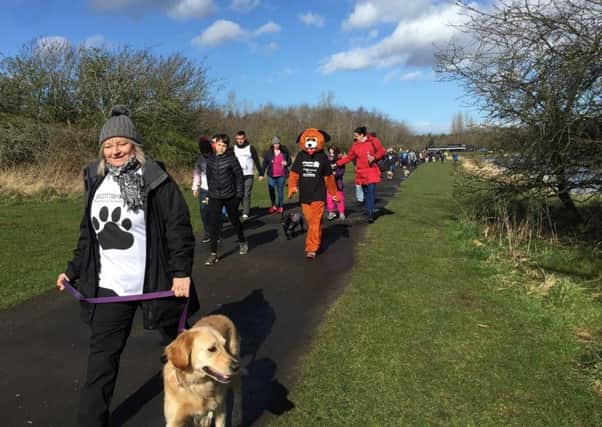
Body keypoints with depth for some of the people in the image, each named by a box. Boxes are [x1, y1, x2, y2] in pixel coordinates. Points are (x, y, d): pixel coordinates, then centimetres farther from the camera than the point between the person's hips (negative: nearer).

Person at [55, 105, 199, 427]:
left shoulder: (155, 179, -11)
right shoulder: (96, 181, 5)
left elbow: (179, 227, -12)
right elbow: (88, 233, 15)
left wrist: (181, 272, -17)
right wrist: (73, 270, 14)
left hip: (153, 282, -3)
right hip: (109, 286, 4)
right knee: (101, 356, 5)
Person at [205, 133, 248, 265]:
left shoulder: (231, 159, -10)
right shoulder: (210, 159, 1)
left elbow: (239, 177, -7)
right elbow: (209, 176, 12)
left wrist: (239, 194, -8)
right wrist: (210, 190, 12)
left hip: (230, 196, -2)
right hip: (214, 197, 3)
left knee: (235, 221, 15)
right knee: (213, 224, -4)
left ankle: (242, 242, 40)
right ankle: (213, 253, 0)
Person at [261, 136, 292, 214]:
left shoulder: (284, 151, 1)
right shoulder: (269, 152, 0)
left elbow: (289, 160, 11)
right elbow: (264, 163, 0)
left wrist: (286, 163, -12)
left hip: (281, 175, 0)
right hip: (272, 176, 1)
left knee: (280, 190, 7)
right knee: (271, 190, 1)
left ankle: (280, 207, 19)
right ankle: (274, 206, 20)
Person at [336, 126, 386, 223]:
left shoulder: (373, 141, -2)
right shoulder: (355, 145, 8)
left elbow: (381, 151, 2)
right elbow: (349, 157, 14)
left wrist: (374, 157, -15)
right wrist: (337, 163, 9)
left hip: (372, 172, -4)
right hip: (361, 173, 4)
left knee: (371, 193, -9)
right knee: (366, 193, 7)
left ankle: (370, 214, -7)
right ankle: (368, 212, 14)